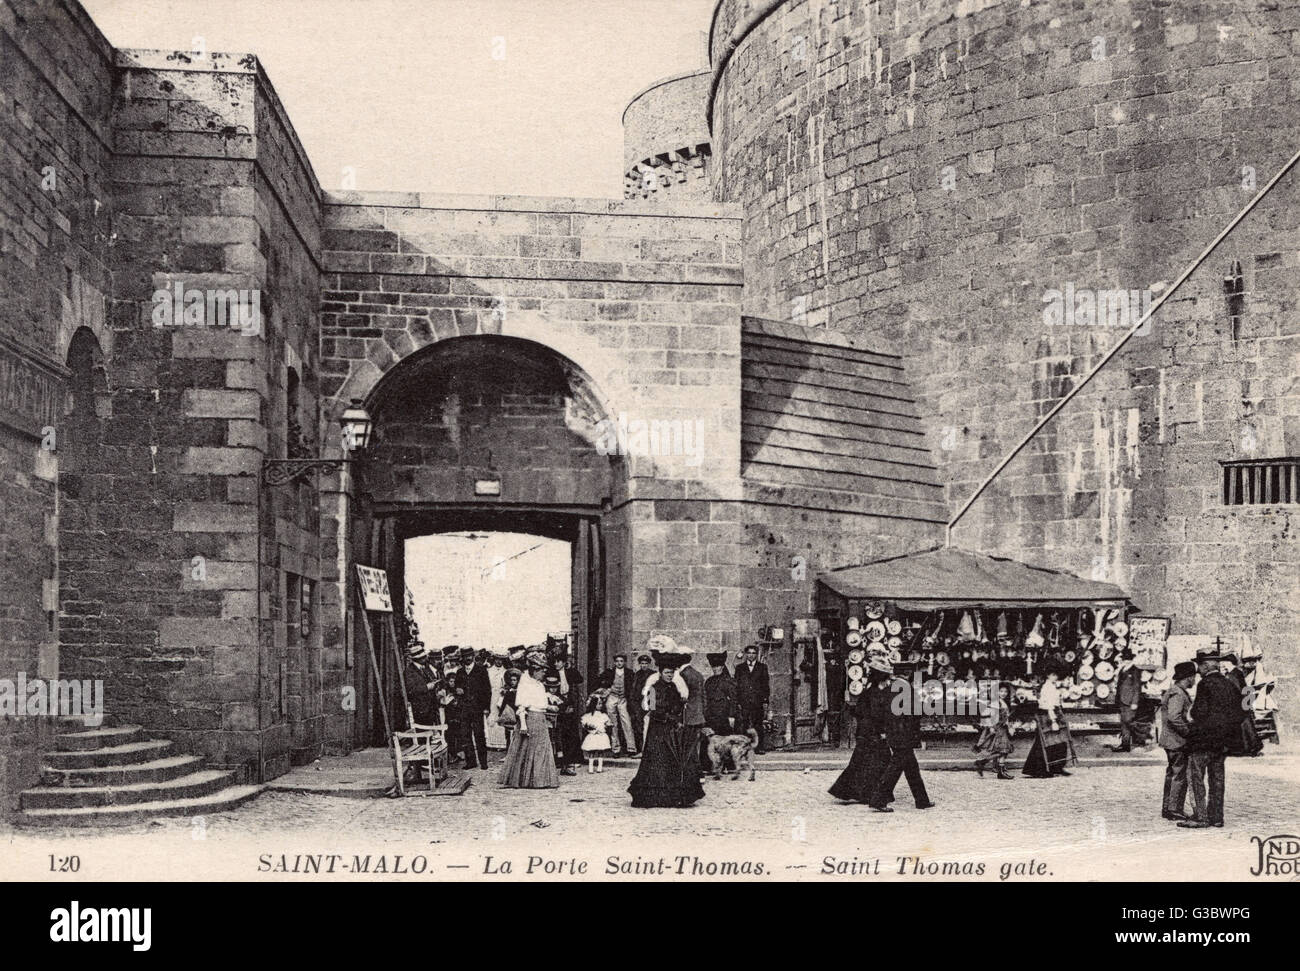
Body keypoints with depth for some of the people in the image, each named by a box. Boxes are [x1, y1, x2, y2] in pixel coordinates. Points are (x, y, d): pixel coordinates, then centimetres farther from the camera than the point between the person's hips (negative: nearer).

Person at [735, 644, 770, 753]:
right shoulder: (740, 668, 11)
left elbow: (766, 685, 8)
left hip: (758, 702, 0)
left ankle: (759, 747, 5)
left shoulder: (762, 667, 11)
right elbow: (736, 686, 9)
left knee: (758, 725, 0)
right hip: (743, 702, 0)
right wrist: (737, 702, 0)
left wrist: (765, 702, 0)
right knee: (743, 725, -5)